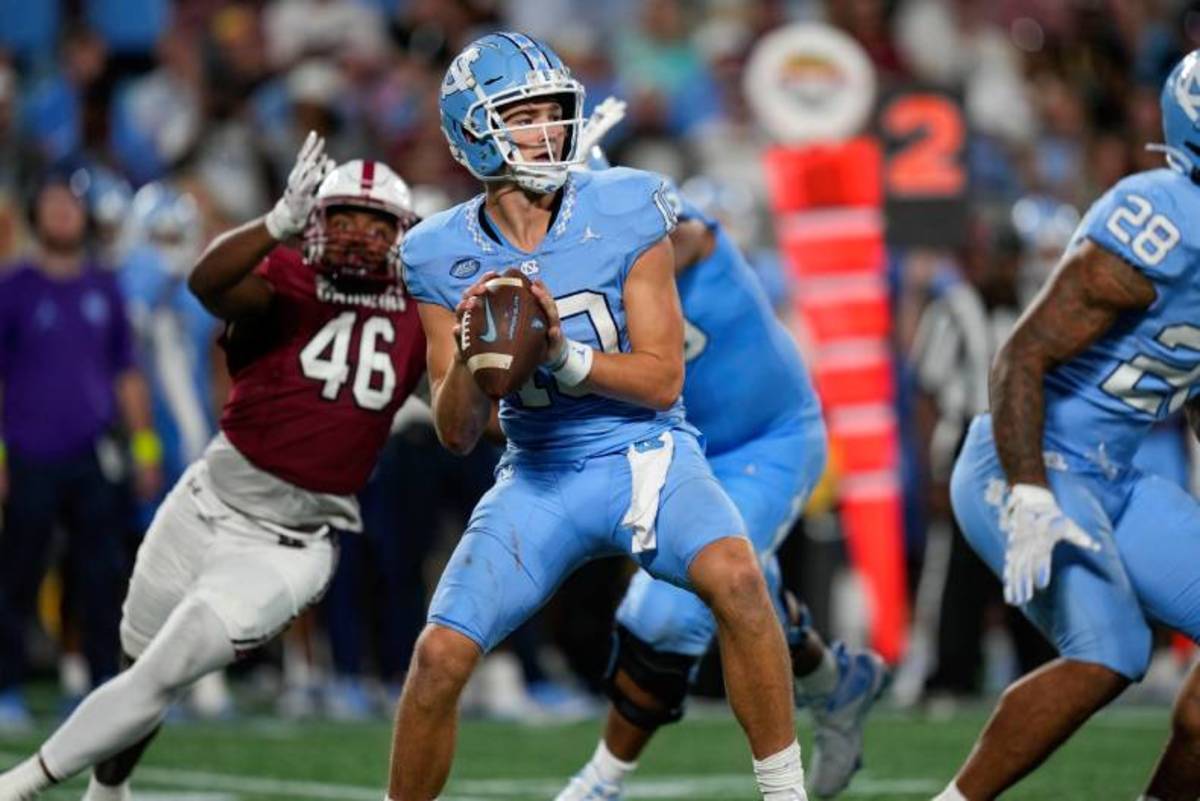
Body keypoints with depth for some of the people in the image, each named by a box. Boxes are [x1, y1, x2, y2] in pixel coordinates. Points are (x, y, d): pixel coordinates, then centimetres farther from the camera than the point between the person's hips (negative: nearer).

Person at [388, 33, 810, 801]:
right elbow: (457, 434, -1)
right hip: (541, 474, 2)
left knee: (735, 575, -31)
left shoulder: (623, 212, -9)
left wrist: (564, 354, -26)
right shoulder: (446, 257, -2)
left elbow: (662, 380, -10)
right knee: (440, 656, -12)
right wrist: (470, 356, -22)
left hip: (647, 452, -2)